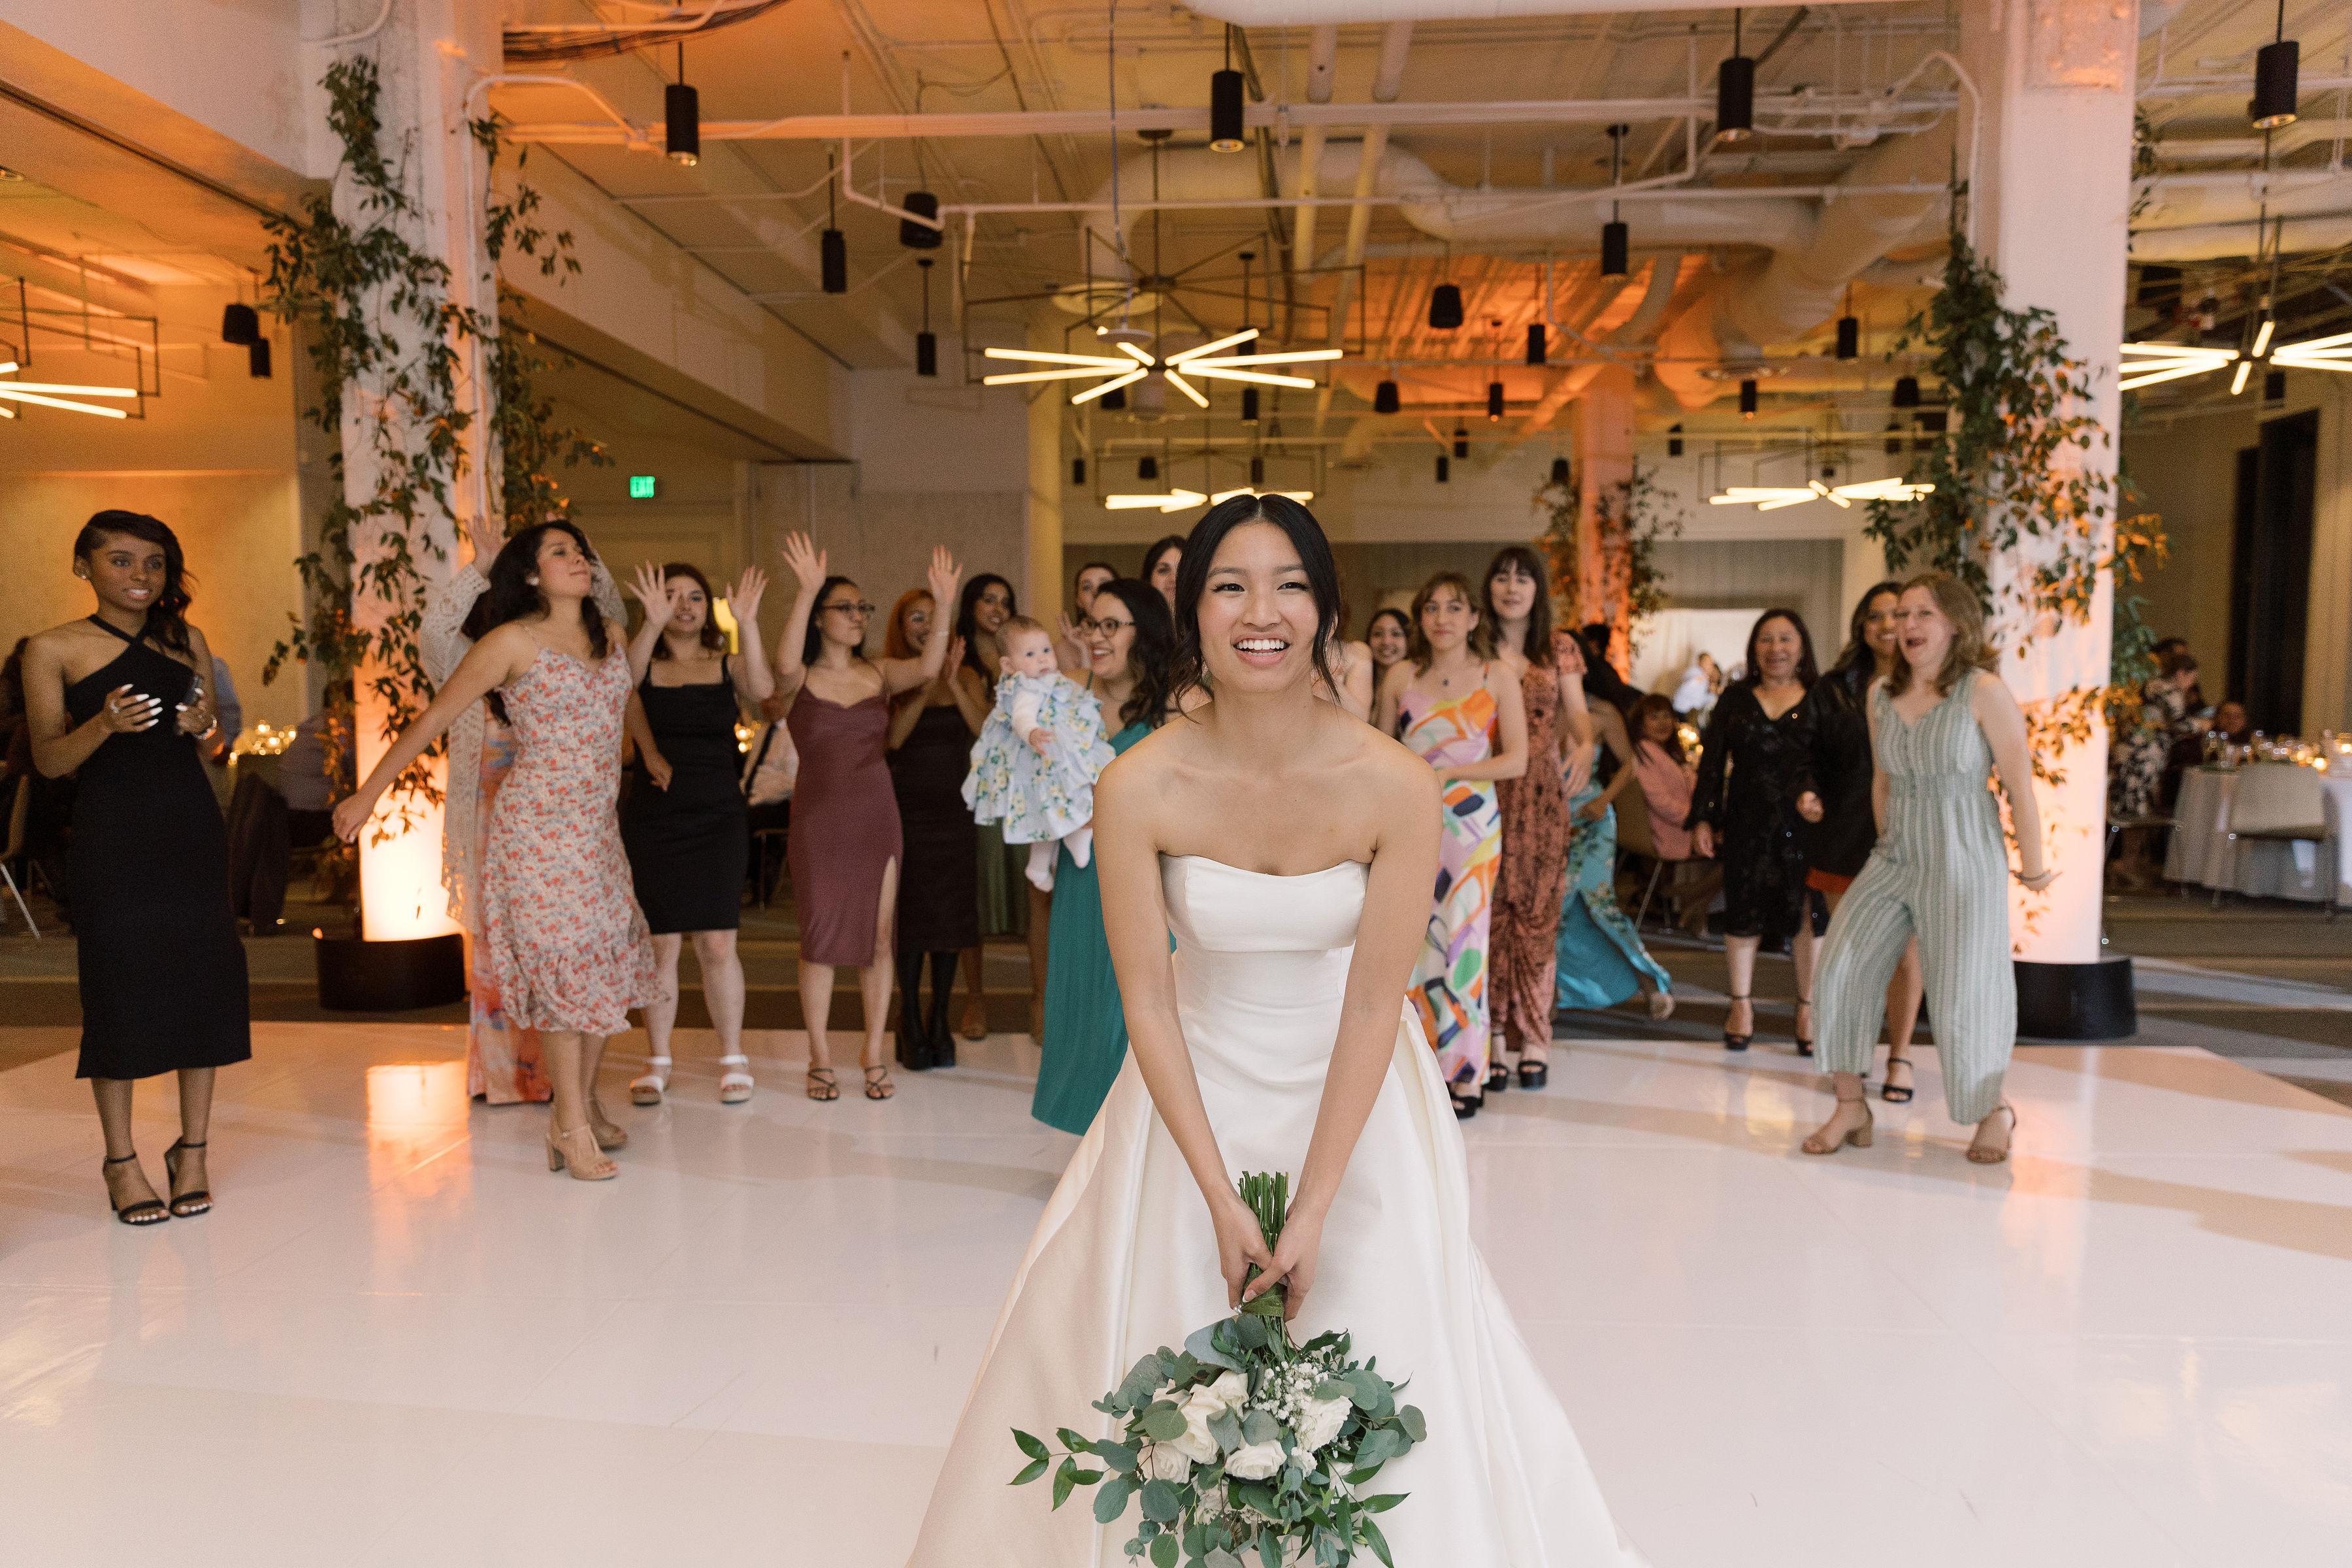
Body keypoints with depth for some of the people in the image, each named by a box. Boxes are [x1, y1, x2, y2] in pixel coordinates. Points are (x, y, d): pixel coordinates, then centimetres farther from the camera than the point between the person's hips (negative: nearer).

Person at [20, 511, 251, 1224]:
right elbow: (49, 760, -2)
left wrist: (208, 725, -6)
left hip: (192, 830, 3)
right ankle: (122, 1160, 13)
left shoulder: (187, 642, 10)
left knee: (203, 979, 3)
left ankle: (193, 1152, 15)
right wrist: (106, 724, -20)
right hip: (111, 837, -3)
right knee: (118, 986, 0)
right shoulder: (53, 649, 0)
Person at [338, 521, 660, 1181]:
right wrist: (368, 794, -6)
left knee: (610, 960, 8)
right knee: (562, 964, -4)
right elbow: (435, 717, -6)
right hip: (539, 823, -6)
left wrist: (655, 759, 41)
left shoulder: (610, 638, 9)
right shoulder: (513, 642, -8)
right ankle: (570, 1126, 5)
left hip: (598, 825, 6)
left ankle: (585, 1099, 24)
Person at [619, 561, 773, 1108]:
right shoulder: (644, 667, 5)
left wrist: (747, 624, -27)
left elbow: (762, 689, -16)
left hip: (718, 816, 0)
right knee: (661, 943, 3)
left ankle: (733, 1058, 12)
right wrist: (652, 623, -31)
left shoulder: (727, 667, 6)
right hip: (652, 815, 0)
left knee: (717, 943, -1)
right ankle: (657, 1060, 16)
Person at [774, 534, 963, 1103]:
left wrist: (943, 606, -27)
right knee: (820, 938, 2)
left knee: (878, 937, 4)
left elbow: (927, 668, -13)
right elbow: (785, 661, -25)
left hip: (877, 816, 3)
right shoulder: (800, 680, -2)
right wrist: (806, 591, -37)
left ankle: (874, 1054, 16)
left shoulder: (879, 673, 6)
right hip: (818, 818, -2)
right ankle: (820, 1057, 15)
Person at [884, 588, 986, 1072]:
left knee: (952, 914, 5)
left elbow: (985, 730, -5)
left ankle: (939, 1019, 15)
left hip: (955, 809, 3)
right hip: (909, 808, -3)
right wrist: (928, 683, -18)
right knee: (913, 914, -3)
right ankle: (911, 1021, 9)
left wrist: (953, 683, -14)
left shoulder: (965, 676, 7)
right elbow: (893, 737, -14)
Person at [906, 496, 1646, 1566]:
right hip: (1199, 1087, 1)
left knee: (1379, 1339, 5)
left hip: (1353, 1094, 0)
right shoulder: (1139, 789, -20)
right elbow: (1147, 1000, -13)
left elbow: (1375, 1002, -17)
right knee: (1162, 1333, 8)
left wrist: (1312, 1211, -16)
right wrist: (1221, 1200, -13)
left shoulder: (1394, 786, -22)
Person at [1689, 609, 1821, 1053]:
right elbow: (1712, 761, 7)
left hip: (1804, 825, -1)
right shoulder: (1736, 698, 9)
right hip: (1746, 824, 1)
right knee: (1743, 911, 6)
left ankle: (1807, 1009, 13)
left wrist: (1812, 795, -24)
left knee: (1806, 914, 1)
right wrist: (1702, 818, 0)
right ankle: (1741, 1005, 18)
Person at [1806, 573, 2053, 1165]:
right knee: (1841, 970, -8)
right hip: (1894, 862, 5)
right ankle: (1851, 1107, 3)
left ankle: (1994, 1112, 25)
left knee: (1961, 996, 0)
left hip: (1964, 866, -5)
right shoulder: (1881, 695, 6)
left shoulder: (1983, 691, -11)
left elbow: (2020, 788, -8)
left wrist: (2032, 869, -3)